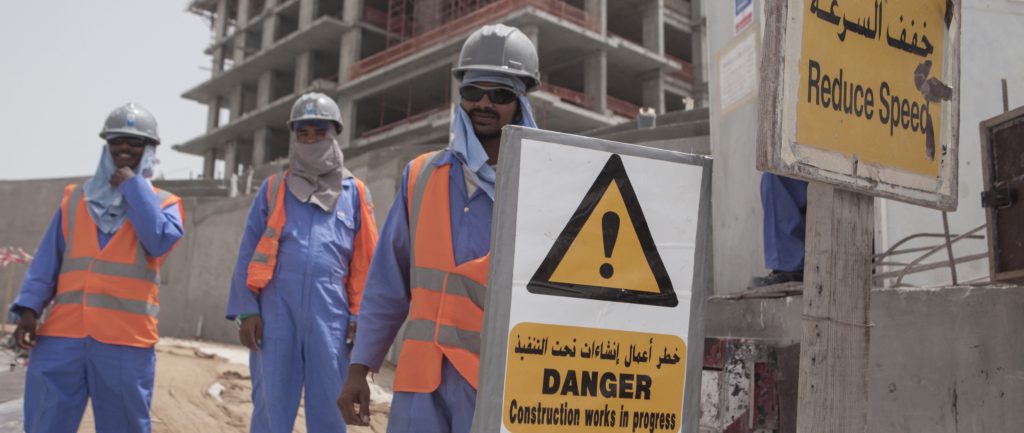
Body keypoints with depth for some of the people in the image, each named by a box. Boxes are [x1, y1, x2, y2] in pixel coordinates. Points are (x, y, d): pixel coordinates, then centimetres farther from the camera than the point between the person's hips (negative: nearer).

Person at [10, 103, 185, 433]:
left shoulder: (164, 203, 8)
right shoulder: (75, 198, 15)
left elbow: (160, 241, -13)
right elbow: (48, 259, 12)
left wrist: (133, 186, -6)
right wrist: (29, 307, 0)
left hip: (125, 340, -2)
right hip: (62, 334, 2)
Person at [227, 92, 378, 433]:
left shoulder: (354, 193, 10)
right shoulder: (273, 189, 11)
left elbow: (365, 262, 7)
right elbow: (249, 254, 8)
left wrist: (360, 317, 0)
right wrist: (247, 310, -1)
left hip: (330, 312, 0)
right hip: (276, 309, 1)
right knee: (271, 405, 5)